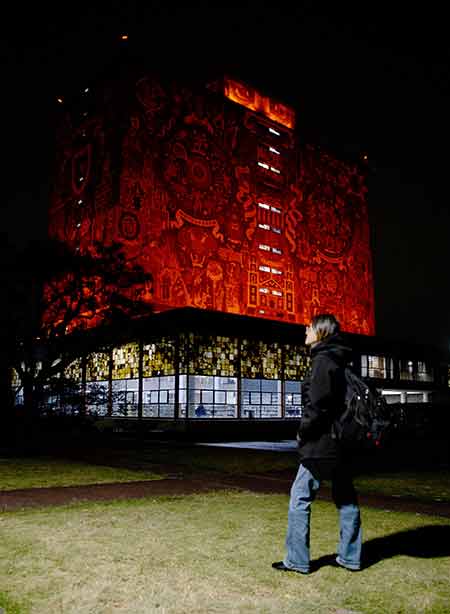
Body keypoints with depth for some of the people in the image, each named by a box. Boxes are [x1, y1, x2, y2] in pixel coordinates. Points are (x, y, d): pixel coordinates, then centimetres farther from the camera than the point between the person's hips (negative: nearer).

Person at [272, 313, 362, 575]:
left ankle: (297, 560, 7)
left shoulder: (323, 360, -14)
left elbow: (318, 404, -21)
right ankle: (350, 557, 24)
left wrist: (303, 432, -8)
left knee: (300, 499, 0)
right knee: (346, 498, 14)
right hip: (342, 443, 10)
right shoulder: (339, 362, 14)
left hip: (321, 443, -9)